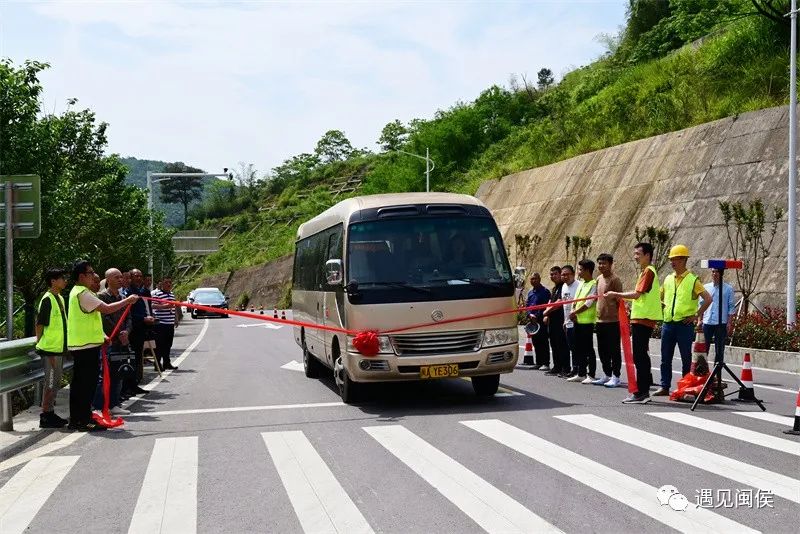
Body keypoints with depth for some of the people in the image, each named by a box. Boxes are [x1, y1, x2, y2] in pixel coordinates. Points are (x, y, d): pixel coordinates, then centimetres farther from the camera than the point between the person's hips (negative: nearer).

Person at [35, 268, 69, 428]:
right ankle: (45, 417, 2)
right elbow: (39, 324, -15)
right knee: (50, 383, -4)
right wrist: (41, 345, -15)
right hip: (50, 349, -9)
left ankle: (50, 414, 22)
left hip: (59, 348, 9)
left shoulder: (59, 298, 13)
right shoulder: (47, 299, -14)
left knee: (55, 383, 14)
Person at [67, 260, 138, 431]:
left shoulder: (77, 292, 18)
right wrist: (128, 300, -11)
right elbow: (107, 309, -21)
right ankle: (84, 420, -3)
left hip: (78, 344, 10)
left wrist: (101, 335, 18)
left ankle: (76, 419, 18)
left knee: (79, 383, 12)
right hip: (87, 345, -10)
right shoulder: (83, 293, -16)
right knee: (87, 383, -6)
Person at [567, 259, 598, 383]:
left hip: (587, 321, -8)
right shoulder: (581, 284, 16)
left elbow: (589, 303, -16)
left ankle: (591, 375, 1)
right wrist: (573, 313, -1)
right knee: (579, 349, 12)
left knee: (589, 349, -3)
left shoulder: (594, 284, -10)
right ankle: (581, 374, 19)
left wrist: (575, 312, -10)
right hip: (577, 321, 8)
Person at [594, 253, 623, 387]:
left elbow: (619, 300, -11)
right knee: (602, 351, 13)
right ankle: (607, 375, 23)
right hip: (600, 321, 8)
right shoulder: (599, 279, 13)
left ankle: (615, 377, 6)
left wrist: (620, 317, -13)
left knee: (614, 350, -1)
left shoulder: (615, 279, -10)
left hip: (612, 321, -8)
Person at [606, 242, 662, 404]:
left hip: (643, 320, -10)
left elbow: (637, 294, -19)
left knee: (640, 356, -8)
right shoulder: (646, 271, 19)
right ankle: (643, 392, 18)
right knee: (641, 356, 13)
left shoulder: (649, 271, -13)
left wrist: (616, 294, -12)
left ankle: (640, 393, -5)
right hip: (640, 318, 10)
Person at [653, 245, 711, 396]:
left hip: (685, 324, -5)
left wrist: (696, 315, -10)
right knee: (665, 358, 7)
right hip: (668, 324, 5)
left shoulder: (693, 280, -5)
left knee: (686, 358, 3)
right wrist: (663, 311, 12)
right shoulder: (668, 279, 11)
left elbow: (708, 299, -9)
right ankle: (664, 387, 14)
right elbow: (660, 297, 25)